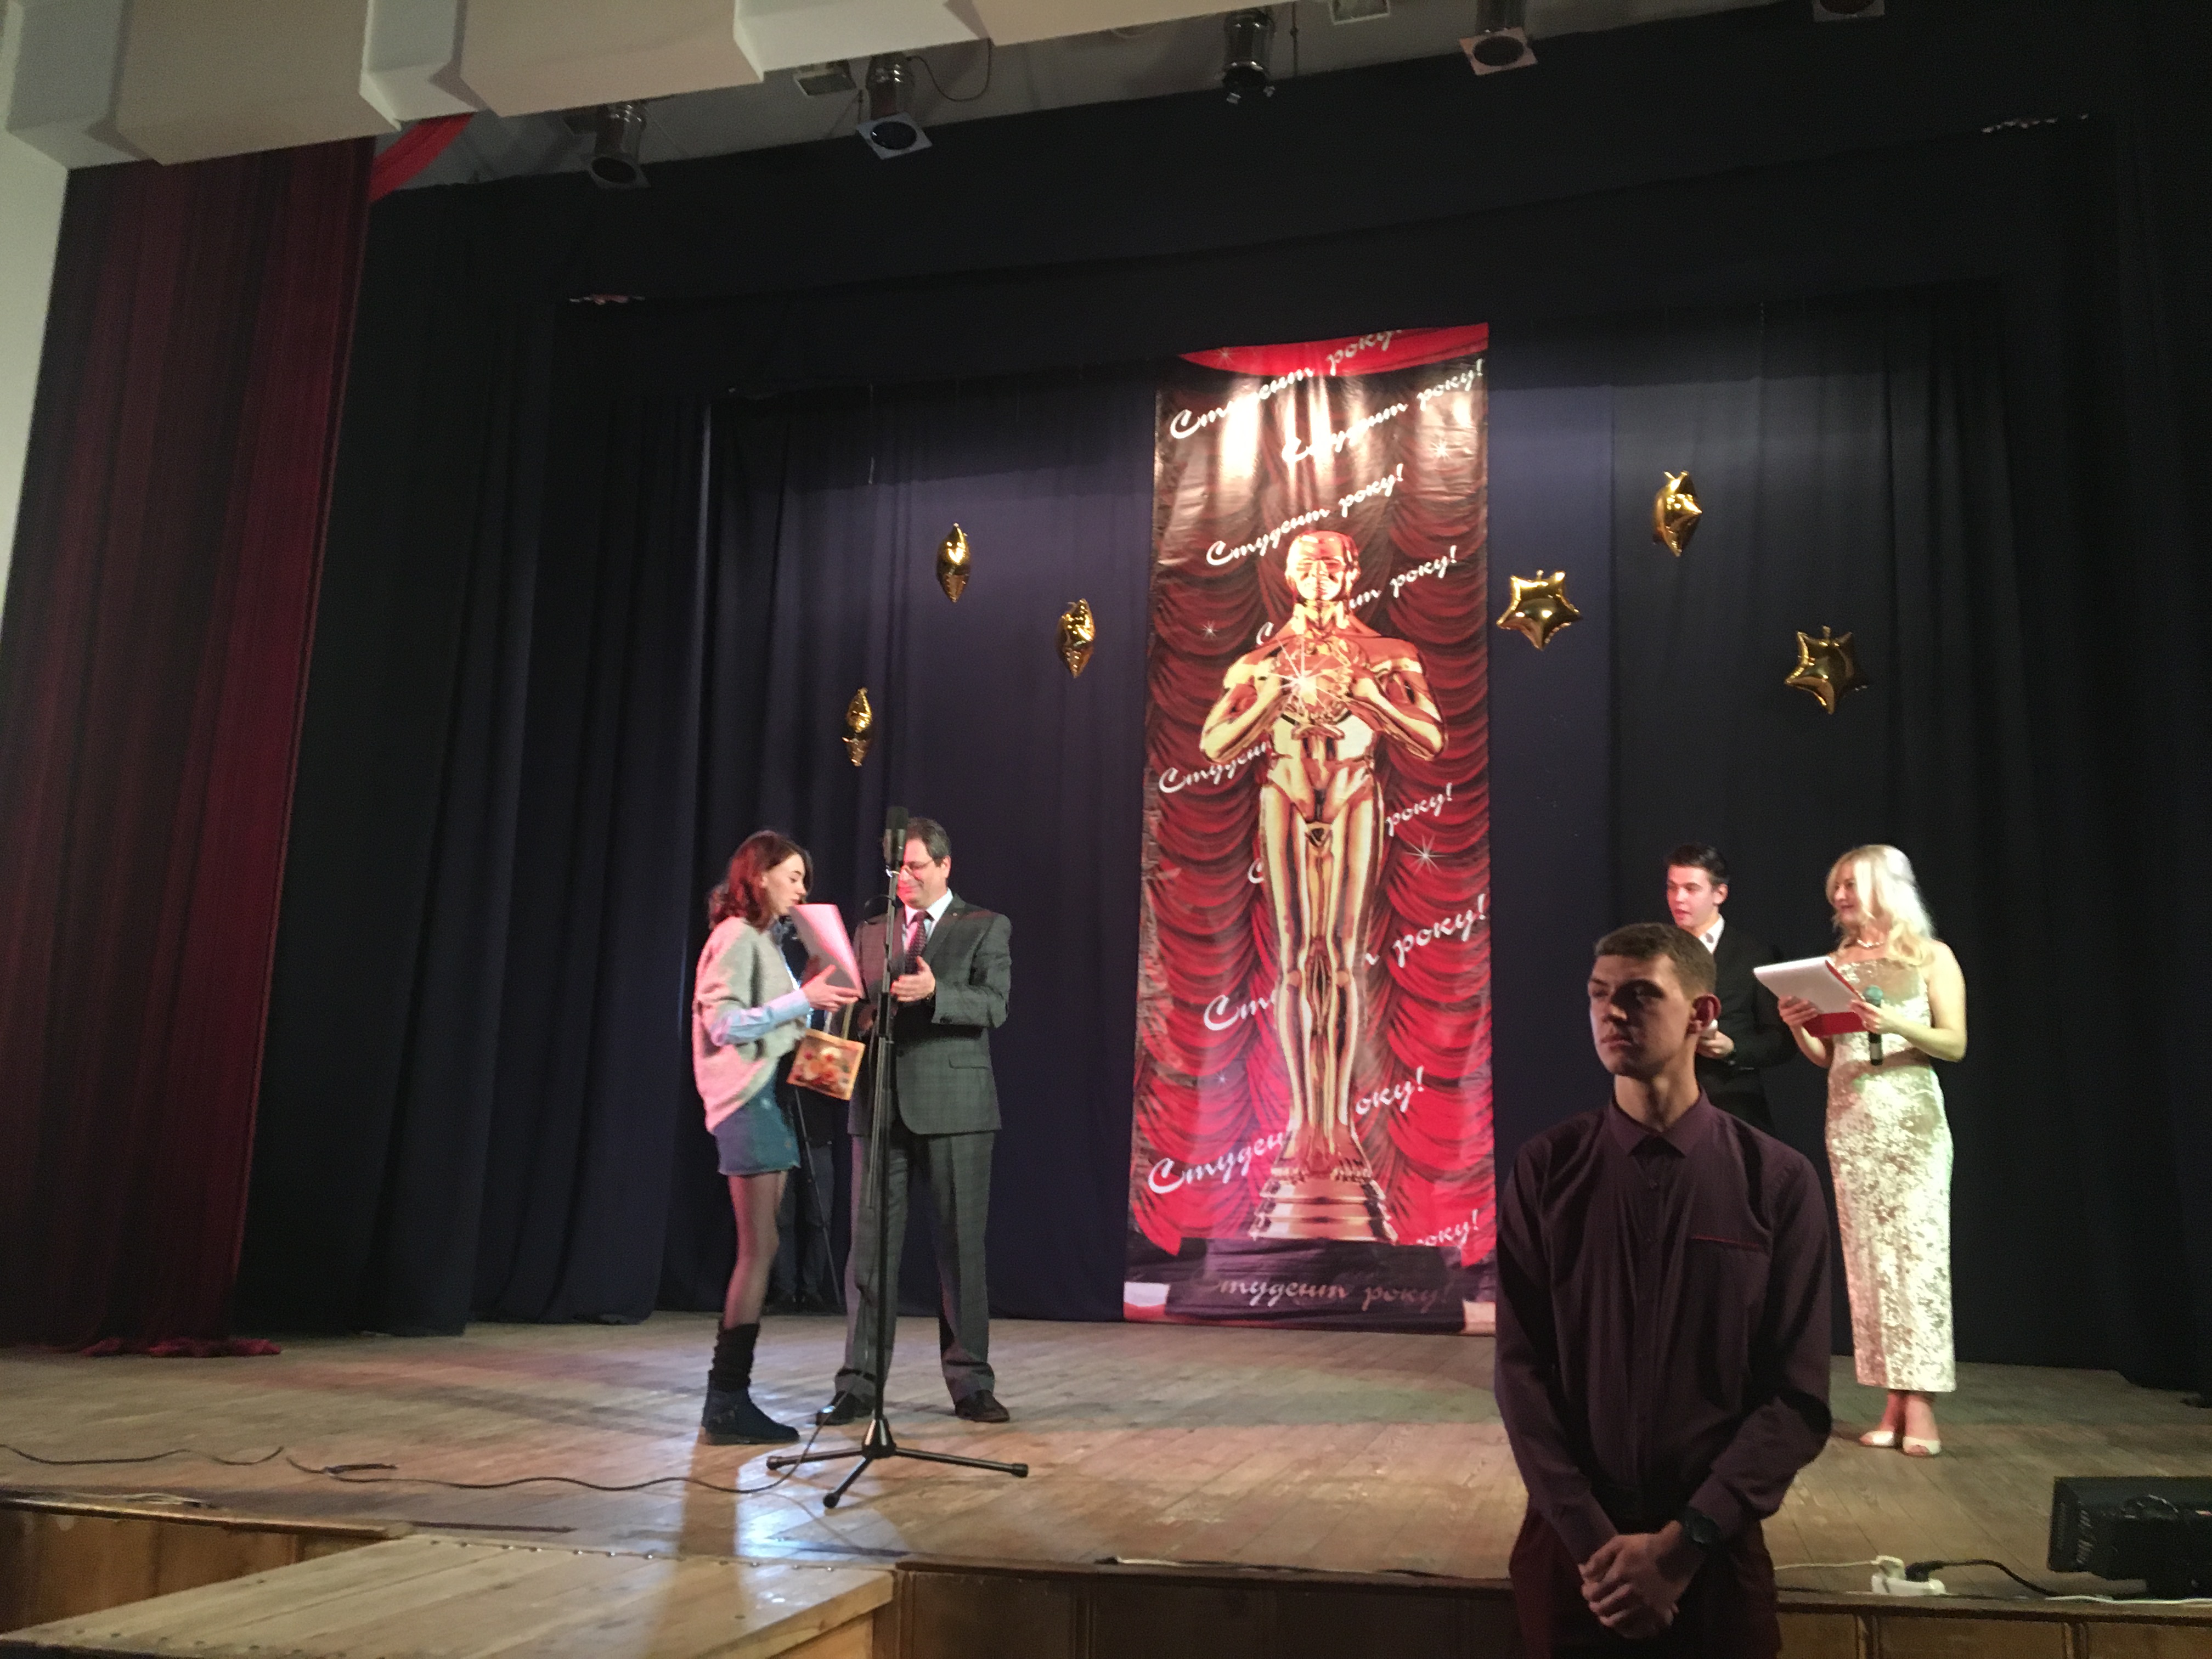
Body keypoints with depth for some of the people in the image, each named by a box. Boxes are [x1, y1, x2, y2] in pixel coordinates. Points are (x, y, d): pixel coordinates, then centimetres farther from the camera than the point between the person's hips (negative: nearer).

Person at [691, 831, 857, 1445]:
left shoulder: (764, 940, 20)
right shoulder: (737, 936, -8)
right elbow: (725, 1023, -18)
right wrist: (801, 999, -22)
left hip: (770, 1097, 10)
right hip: (748, 1100, -10)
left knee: (758, 1251, 9)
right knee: (759, 1250, -10)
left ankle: (729, 1398, 12)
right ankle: (726, 1405, -6)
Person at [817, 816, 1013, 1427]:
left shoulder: (986, 928, 5)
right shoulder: (871, 929, 17)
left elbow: (993, 1006, -8)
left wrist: (934, 992, -25)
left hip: (954, 1103, -3)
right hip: (880, 1102, 3)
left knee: (962, 1245, 1)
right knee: (870, 1244, 1)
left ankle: (970, 1383, 10)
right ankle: (859, 1384, 7)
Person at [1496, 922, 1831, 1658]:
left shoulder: (1778, 1180, -6)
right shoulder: (1546, 1169, -3)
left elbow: (1797, 1397, -6)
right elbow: (1522, 1370, -5)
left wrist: (1684, 1541, -13)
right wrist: (1593, 1542, -12)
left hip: (1715, 1552, 0)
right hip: (1569, 1544, 1)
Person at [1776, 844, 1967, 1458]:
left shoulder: (1931, 956, 2)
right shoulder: (1835, 962, 13)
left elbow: (1956, 1044, -4)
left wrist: (1896, 1023, -20)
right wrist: (1798, 1026, -6)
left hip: (1911, 1118, -4)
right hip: (1848, 1120, 4)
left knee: (1917, 1249, -8)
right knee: (1868, 1254, 2)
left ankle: (1921, 1402, -6)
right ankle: (1893, 1400, 6)